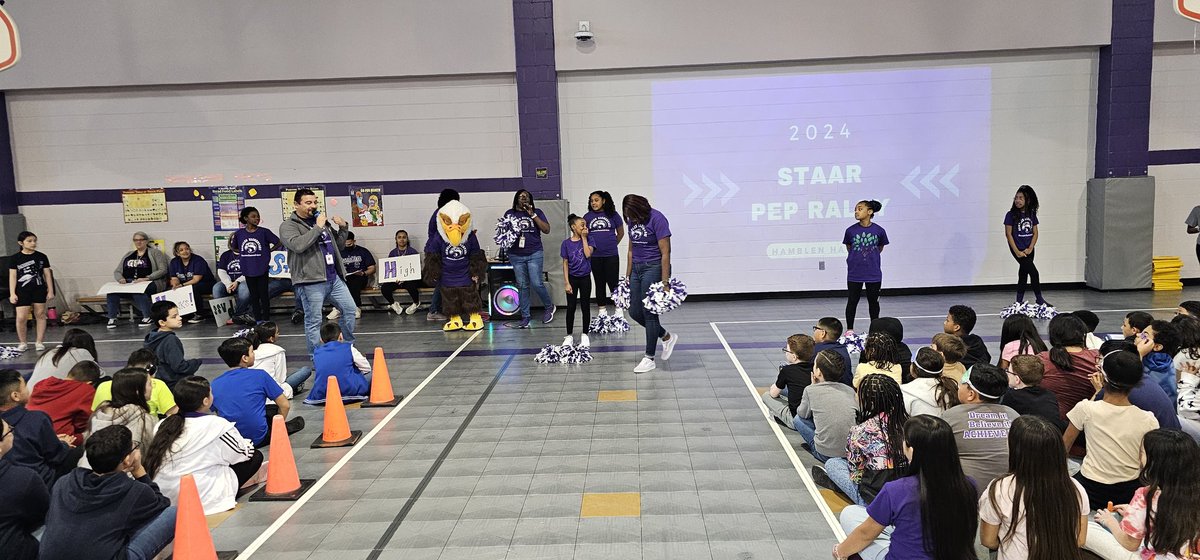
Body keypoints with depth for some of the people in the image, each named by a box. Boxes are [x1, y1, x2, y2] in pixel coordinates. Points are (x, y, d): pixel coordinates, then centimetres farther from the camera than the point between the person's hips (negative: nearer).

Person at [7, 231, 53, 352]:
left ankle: (39, 342, 13)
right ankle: (22, 343, 11)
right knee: (21, 318, -5)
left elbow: (47, 274, 7)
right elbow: (12, 276, 0)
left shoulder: (42, 257, 3)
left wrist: (50, 291, 4)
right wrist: (12, 294, -5)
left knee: (40, 315, 3)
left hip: (39, 290, 1)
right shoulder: (15, 258, 0)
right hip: (22, 291, -1)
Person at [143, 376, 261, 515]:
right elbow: (245, 452, 0)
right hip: (201, 500, -7)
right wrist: (248, 443, 25)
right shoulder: (217, 425, -12)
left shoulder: (164, 425, 4)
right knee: (256, 456, 5)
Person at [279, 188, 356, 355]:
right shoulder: (288, 226, -4)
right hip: (311, 281, -7)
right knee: (313, 322, 1)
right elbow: (297, 245, -24)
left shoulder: (321, 220, 17)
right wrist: (318, 228, -20)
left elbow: (338, 244, 23)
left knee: (349, 309, 10)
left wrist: (343, 227, 6)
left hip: (334, 278, 7)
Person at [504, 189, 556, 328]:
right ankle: (525, 319, 9)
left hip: (534, 254, -2)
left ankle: (549, 307, 18)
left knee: (536, 284, -8)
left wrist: (533, 215, -10)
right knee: (522, 286, 4)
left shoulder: (537, 212, 6)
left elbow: (546, 229, -4)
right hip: (516, 255, 2)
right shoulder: (509, 213, 10)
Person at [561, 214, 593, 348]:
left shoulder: (588, 239, -2)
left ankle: (585, 335, 16)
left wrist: (584, 237, -13)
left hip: (585, 278, 1)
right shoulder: (566, 243, -5)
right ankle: (569, 335, 13)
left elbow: (588, 254, -19)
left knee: (585, 307, 5)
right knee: (571, 307, 3)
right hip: (572, 278, -1)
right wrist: (567, 283, -8)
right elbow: (565, 264, -3)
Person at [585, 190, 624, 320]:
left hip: (611, 255, -2)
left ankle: (617, 308, 10)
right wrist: (589, 247, 3)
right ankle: (602, 310, 17)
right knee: (599, 283, 9)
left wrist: (612, 244, 10)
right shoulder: (587, 217, 6)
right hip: (595, 256, 2)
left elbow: (621, 233, 10)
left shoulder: (613, 215, 1)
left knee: (613, 282, -3)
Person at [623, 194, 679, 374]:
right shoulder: (632, 221, 6)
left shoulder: (657, 219, -16)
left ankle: (649, 358, 9)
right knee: (635, 312, 7)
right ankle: (667, 337, 27)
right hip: (637, 269, 8)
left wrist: (664, 281, -20)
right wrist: (628, 276, 15)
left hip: (653, 268, -8)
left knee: (649, 312, -2)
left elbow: (665, 253, -17)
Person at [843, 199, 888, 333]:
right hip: (854, 273, 0)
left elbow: (880, 248, 10)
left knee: (873, 301, 12)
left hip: (873, 273, 0)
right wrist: (856, 259, 10)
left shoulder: (879, 231, -7)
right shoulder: (851, 230, -6)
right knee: (852, 301, 7)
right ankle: (849, 330, 17)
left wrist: (870, 257, 10)